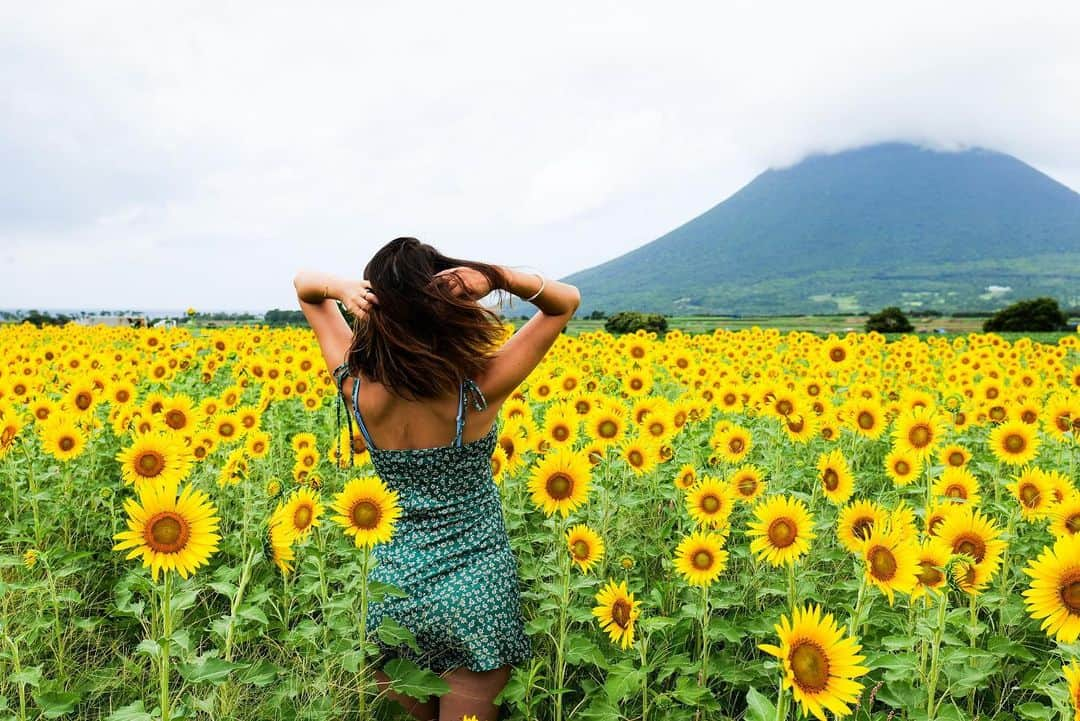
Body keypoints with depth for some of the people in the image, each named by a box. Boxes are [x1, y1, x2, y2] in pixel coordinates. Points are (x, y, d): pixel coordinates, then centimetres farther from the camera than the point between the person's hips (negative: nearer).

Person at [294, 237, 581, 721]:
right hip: (477, 591, -2)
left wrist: (343, 289, -22)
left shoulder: (358, 390, -16)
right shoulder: (479, 392, -23)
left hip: (393, 587, 2)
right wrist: (499, 277, -27)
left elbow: (304, 285, 0)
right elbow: (567, 301, -10)